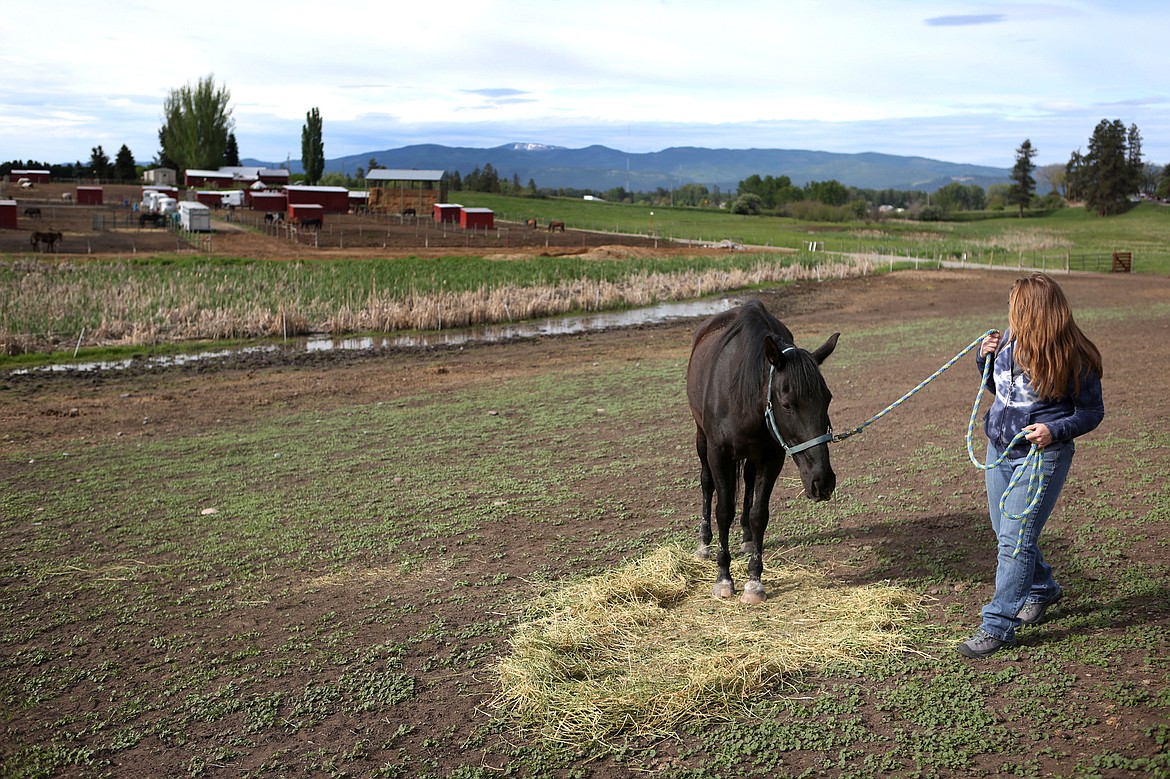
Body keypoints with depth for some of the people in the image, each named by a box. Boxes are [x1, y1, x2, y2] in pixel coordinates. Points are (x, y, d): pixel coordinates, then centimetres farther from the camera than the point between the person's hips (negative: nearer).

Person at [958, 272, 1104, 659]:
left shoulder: (1072, 359, -15)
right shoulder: (1010, 340, 2)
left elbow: (1092, 411, -6)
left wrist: (1055, 430, -23)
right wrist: (986, 360, -3)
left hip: (1043, 455, -7)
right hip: (999, 451, 7)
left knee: (1015, 539, -10)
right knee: (1006, 533, 18)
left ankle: (998, 626, -3)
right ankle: (1042, 589, 44)